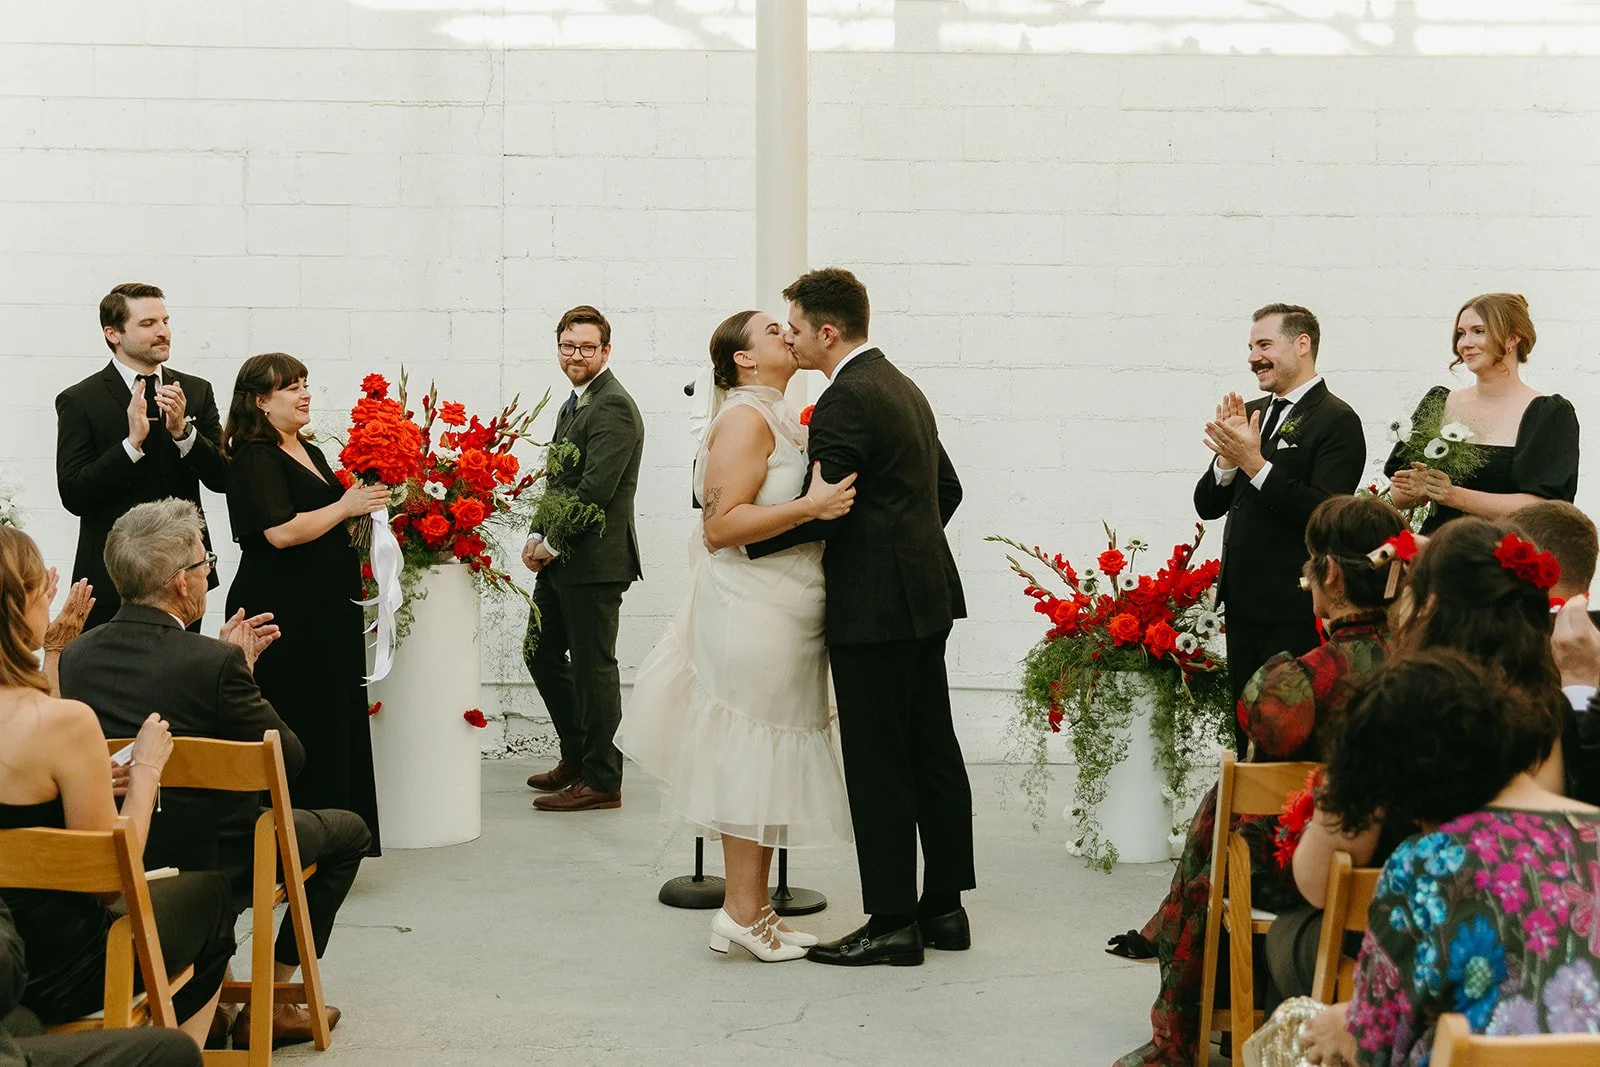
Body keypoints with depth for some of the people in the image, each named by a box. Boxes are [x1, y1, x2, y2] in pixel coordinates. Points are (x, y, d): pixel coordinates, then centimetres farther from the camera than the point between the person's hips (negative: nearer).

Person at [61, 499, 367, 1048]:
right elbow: (290, 756, -12)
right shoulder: (215, 663, -25)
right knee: (348, 830, 19)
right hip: (213, 868, -7)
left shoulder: (75, 655, -5)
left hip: (114, 868, 7)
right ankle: (268, 1006, 18)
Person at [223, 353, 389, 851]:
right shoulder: (255, 460, -11)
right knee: (297, 730, -6)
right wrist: (346, 507, -13)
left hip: (326, 612, 9)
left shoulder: (311, 454, 17)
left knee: (334, 723, 10)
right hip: (283, 614, -9)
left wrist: (368, 502, 10)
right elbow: (282, 531, -22)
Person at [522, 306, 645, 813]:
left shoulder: (613, 407, -15)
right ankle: (576, 756, 31)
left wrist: (552, 544, -15)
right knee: (541, 653, 18)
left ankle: (601, 780, 7)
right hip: (561, 559, 10)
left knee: (593, 666, -2)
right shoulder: (574, 404, 17)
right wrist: (538, 537, 6)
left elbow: (595, 488, -22)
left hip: (595, 560, -10)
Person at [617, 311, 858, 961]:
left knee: (766, 762, 11)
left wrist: (833, 495, 13)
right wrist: (809, 506, -28)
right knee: (751, 758, -6)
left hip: (784, 615, 10)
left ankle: (755, 908, 17)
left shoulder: (779, 419, 17)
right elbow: (721, 524, -21)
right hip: (752, 613, -10)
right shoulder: (745, 419, -13)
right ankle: (742, 913, 0)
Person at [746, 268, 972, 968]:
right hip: (927, 597, 10)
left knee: (878, 766, -4)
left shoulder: (844, 402, -15)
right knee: (933, 752, 12)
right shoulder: (901, 388, 15)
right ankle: (944, 906, 20)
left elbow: (820, 511, -20)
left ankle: (893, 923, 1)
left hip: (874, 608, -10)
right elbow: (947, 486, 22)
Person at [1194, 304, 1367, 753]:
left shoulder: (1336, 421, -9)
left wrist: (1256, 465, -23)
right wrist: (1228, 457, -7)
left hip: (1295, 610, -8)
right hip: (1243, 603, 8)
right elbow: (1207, 506, 11)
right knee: (1249, 734, 14)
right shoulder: (1251, 414, 13)